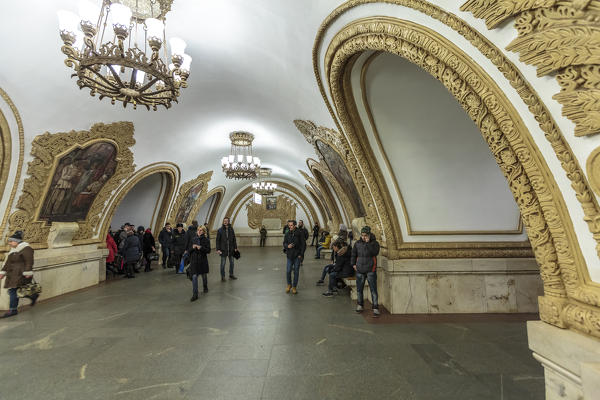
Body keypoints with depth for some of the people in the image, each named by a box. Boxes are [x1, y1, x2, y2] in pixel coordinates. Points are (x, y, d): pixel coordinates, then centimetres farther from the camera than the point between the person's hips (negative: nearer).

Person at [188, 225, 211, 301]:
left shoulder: (206, 240, -2)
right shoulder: (193, 239, 5)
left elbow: (208, 250, -7)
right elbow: (188, 250, 7)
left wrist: (201, 248, -21)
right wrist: (192, 247, -14)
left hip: (203, 260, -1)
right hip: (194, 260, 1)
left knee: (204, 275, 14)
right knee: (194, 277, -7)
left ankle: (205, 287, 41)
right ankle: (195, 295, -3)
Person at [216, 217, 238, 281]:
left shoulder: (231, 229, 1)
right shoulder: (220, 230, -6)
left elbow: (234, 239, 6)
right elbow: (218, 240, -4)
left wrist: (235, 247, 4)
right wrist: (218, 249, -10)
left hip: (231, 249, 3)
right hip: (223, 250, -3)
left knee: (231, 262, 12)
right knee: (223, 264, 5)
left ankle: (231, 275, 28)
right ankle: (222, 276, 17)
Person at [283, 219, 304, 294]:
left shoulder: (299, 234, -7)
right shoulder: (287, 234, 2)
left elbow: (303, 244, -3)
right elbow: (284, 243, 8)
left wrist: (301, 254, -6)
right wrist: (287, 246, -15)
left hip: (297, 256, -2)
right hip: (289, 255, 2)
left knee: (296, 271, 6)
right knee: (288, 271, -1)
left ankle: (294, 287, 21)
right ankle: (289, 284, 24)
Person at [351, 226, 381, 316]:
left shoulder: (375, 243, -3)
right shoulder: (358, 243, 3)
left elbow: (375, 252, -20)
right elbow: (353, 254, 15)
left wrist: (368, 243, -21)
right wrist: (353, 264, 9)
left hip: (371, 270, -3)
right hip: (360, 270, 3)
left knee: (373, 289, -5)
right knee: (359, 289, 9)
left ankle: (375, 308, 2)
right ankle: (360, 305, 27)